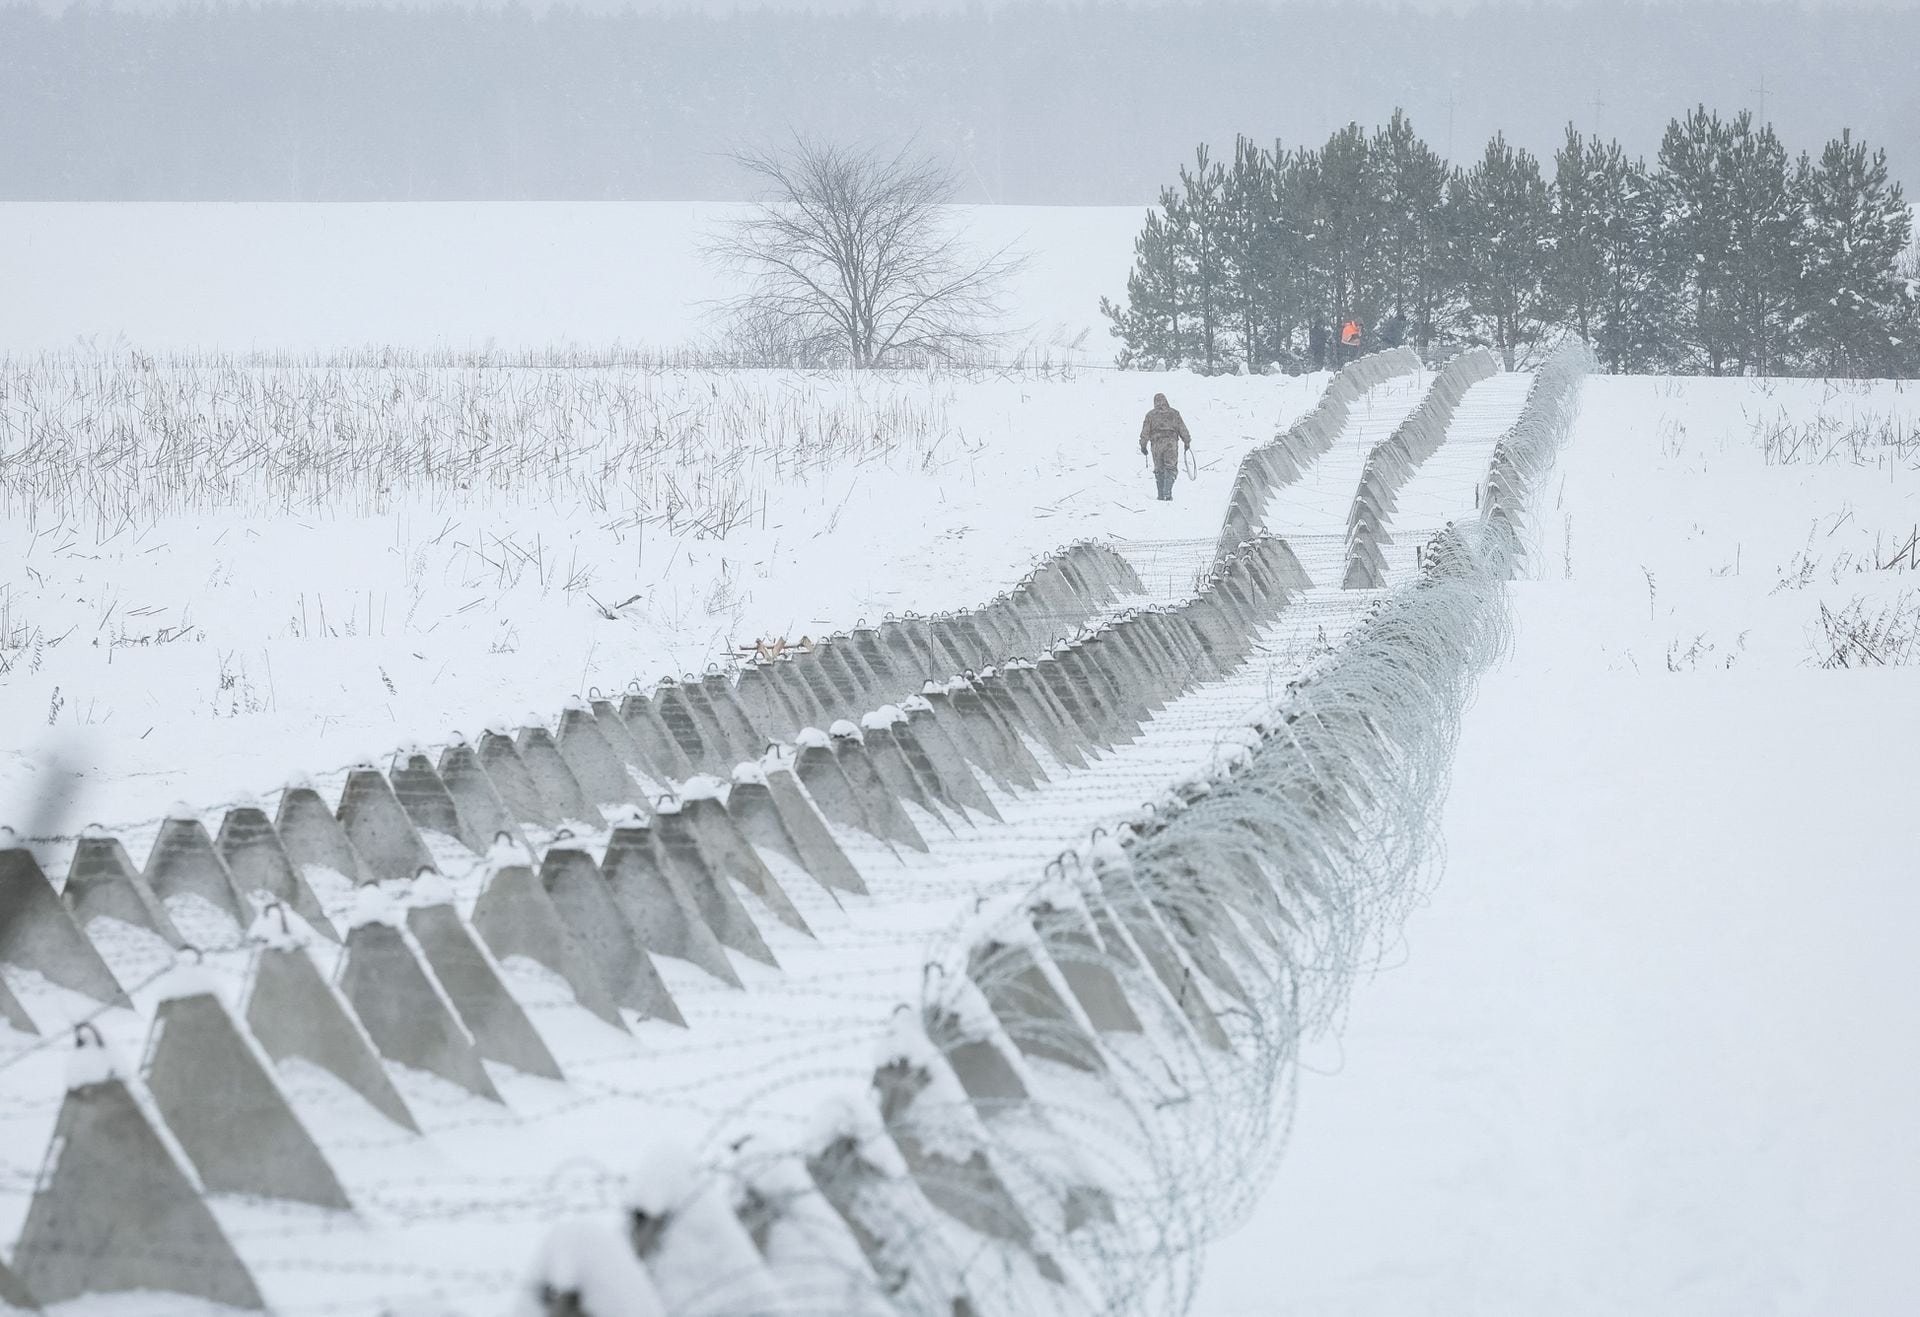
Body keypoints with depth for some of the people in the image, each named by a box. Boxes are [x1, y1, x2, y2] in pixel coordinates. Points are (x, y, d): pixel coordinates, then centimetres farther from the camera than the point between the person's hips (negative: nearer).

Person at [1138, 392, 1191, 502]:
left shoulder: (1150, 415, 5)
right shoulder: (1174, 413, 7)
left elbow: (1145, 432, 3)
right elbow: (1182, 429, 8)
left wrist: (1143, 445, 9)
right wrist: (1187, 442, 16)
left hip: (1156, 444, 1)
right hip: (1171, 443, -1)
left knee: (1159, 470, 11)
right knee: (1171, 469, 1)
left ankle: (1161, 495, 9)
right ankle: (1167, 493, -16)